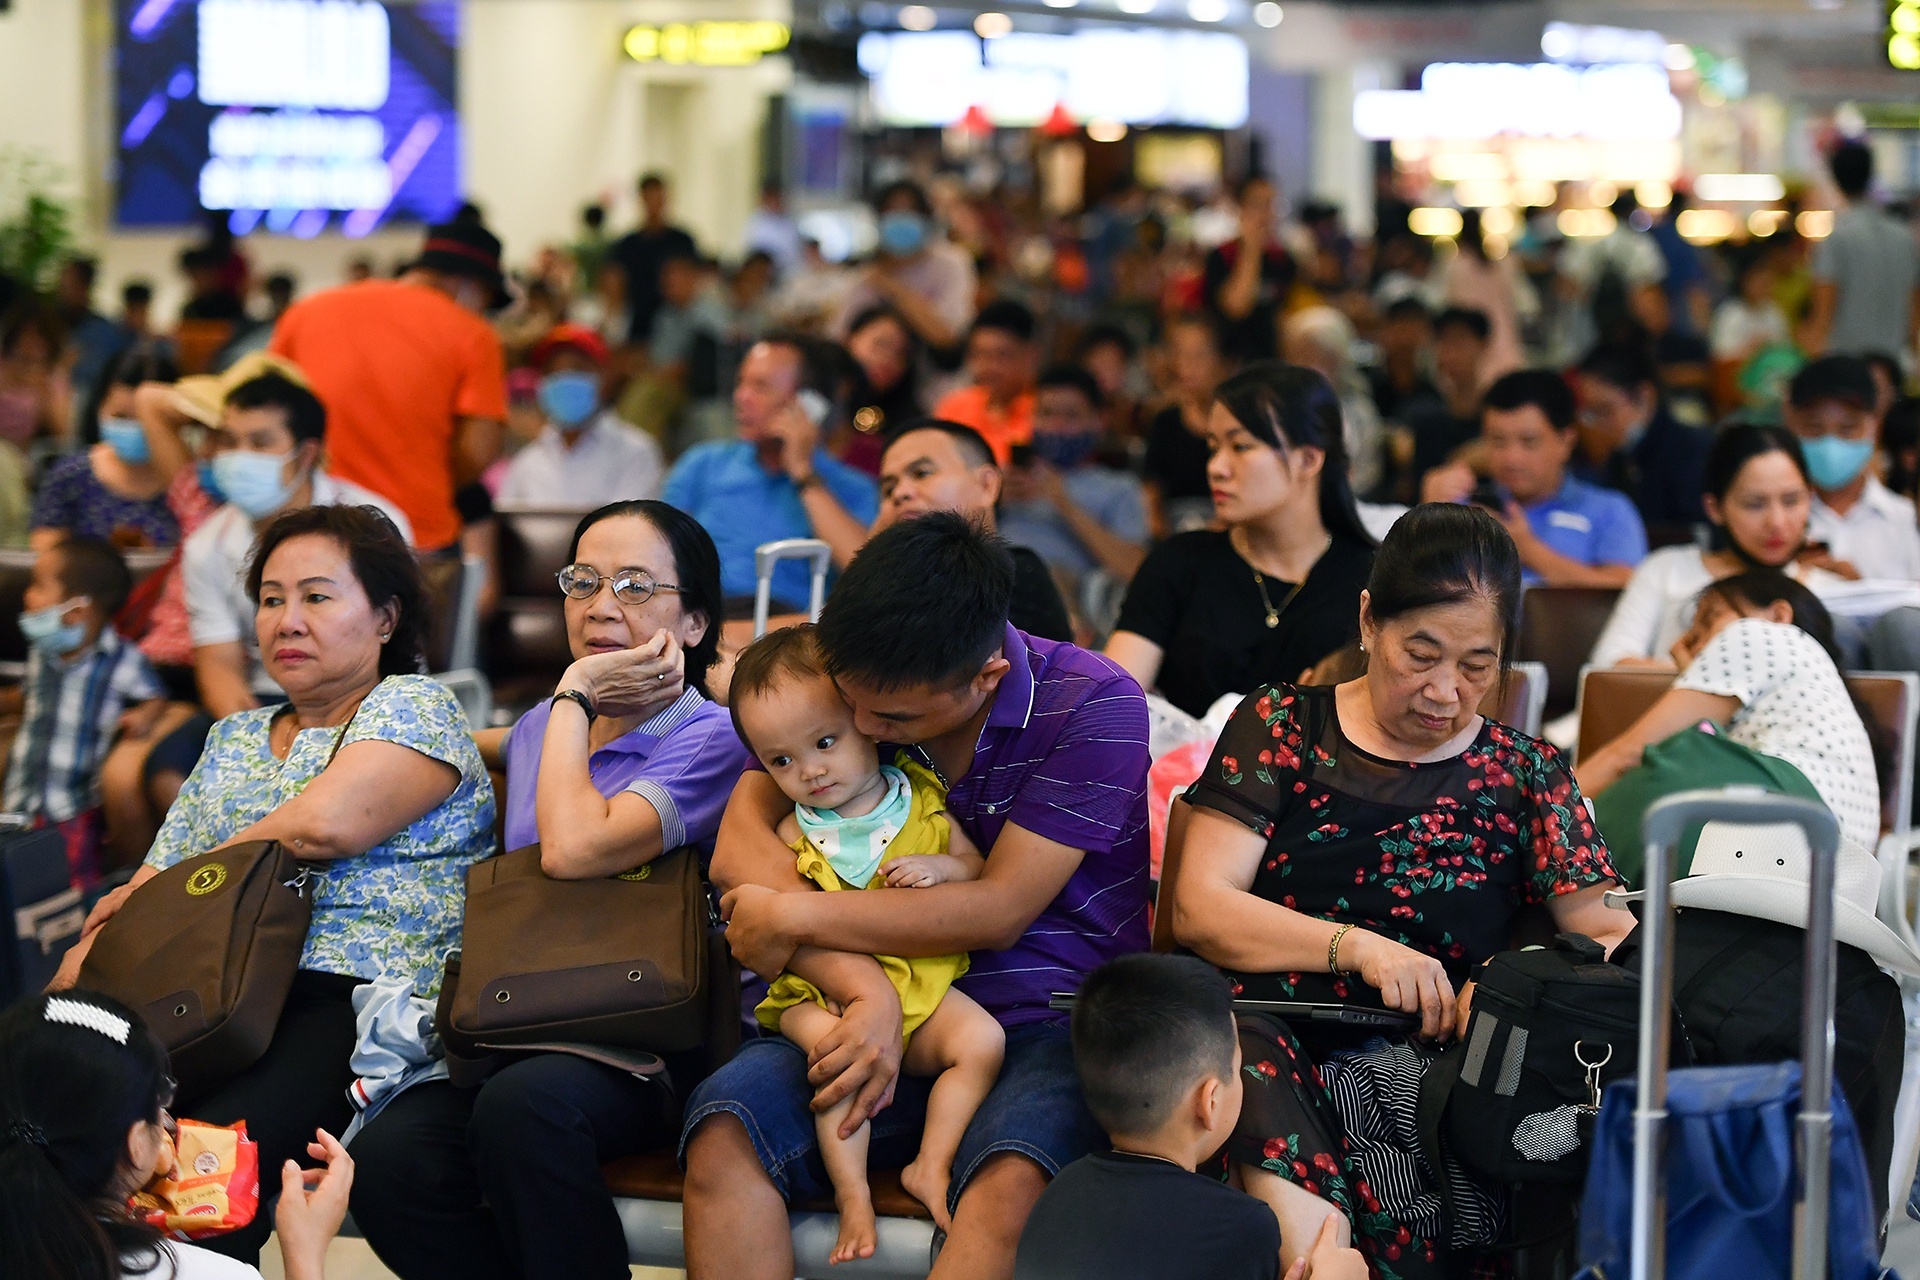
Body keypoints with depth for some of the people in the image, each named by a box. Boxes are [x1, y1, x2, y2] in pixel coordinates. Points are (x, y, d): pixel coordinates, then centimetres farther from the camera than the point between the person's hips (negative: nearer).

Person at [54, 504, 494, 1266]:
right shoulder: (233, 739, 28)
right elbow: (153, 878, 22)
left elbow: (326, 823, -11)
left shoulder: (413, 707, 7)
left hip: (356, 997, -6)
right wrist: (79, 969, 0)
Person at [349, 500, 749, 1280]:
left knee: (522, 1105, -38)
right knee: (387, 1161, -26)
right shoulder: (539, 730, 17)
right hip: (523, 1035, 5)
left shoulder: (711, 738, -3)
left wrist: (575, 695, -6)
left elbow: (573, 850, -19)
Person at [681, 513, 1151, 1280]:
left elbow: (999, 911, -11)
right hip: (893, 1017, 4)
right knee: (725, 1121, -26)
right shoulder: (850, 682, 3)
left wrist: (793, 917, -9)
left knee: (1010, 1177, -37)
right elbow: (739, 845, -5)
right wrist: (865, 991, -20)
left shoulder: (1094, 705, -10)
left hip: (1050, 1029, -4)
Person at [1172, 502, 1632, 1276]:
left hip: (1436, 1064, 1)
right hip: (1282, 1032, -1)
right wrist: (1358, 947, -12)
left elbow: (1611, 934, 11)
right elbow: (1200, 909, 4)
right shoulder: (1281, 726, 14)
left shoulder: (1525, 775, 19)